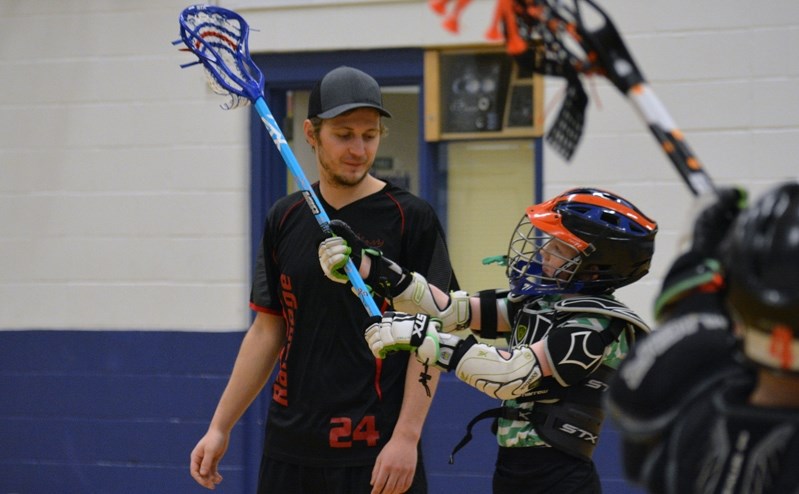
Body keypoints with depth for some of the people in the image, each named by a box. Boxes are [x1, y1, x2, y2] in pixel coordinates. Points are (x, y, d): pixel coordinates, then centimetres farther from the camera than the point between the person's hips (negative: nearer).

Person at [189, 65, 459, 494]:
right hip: (290, 451, 4)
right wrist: (220, 427, 9)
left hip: (378, 458, -4)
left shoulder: (411, 219, -4)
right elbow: (267, 331, 13)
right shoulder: (285, 219, 9)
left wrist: (406, 436, -15)